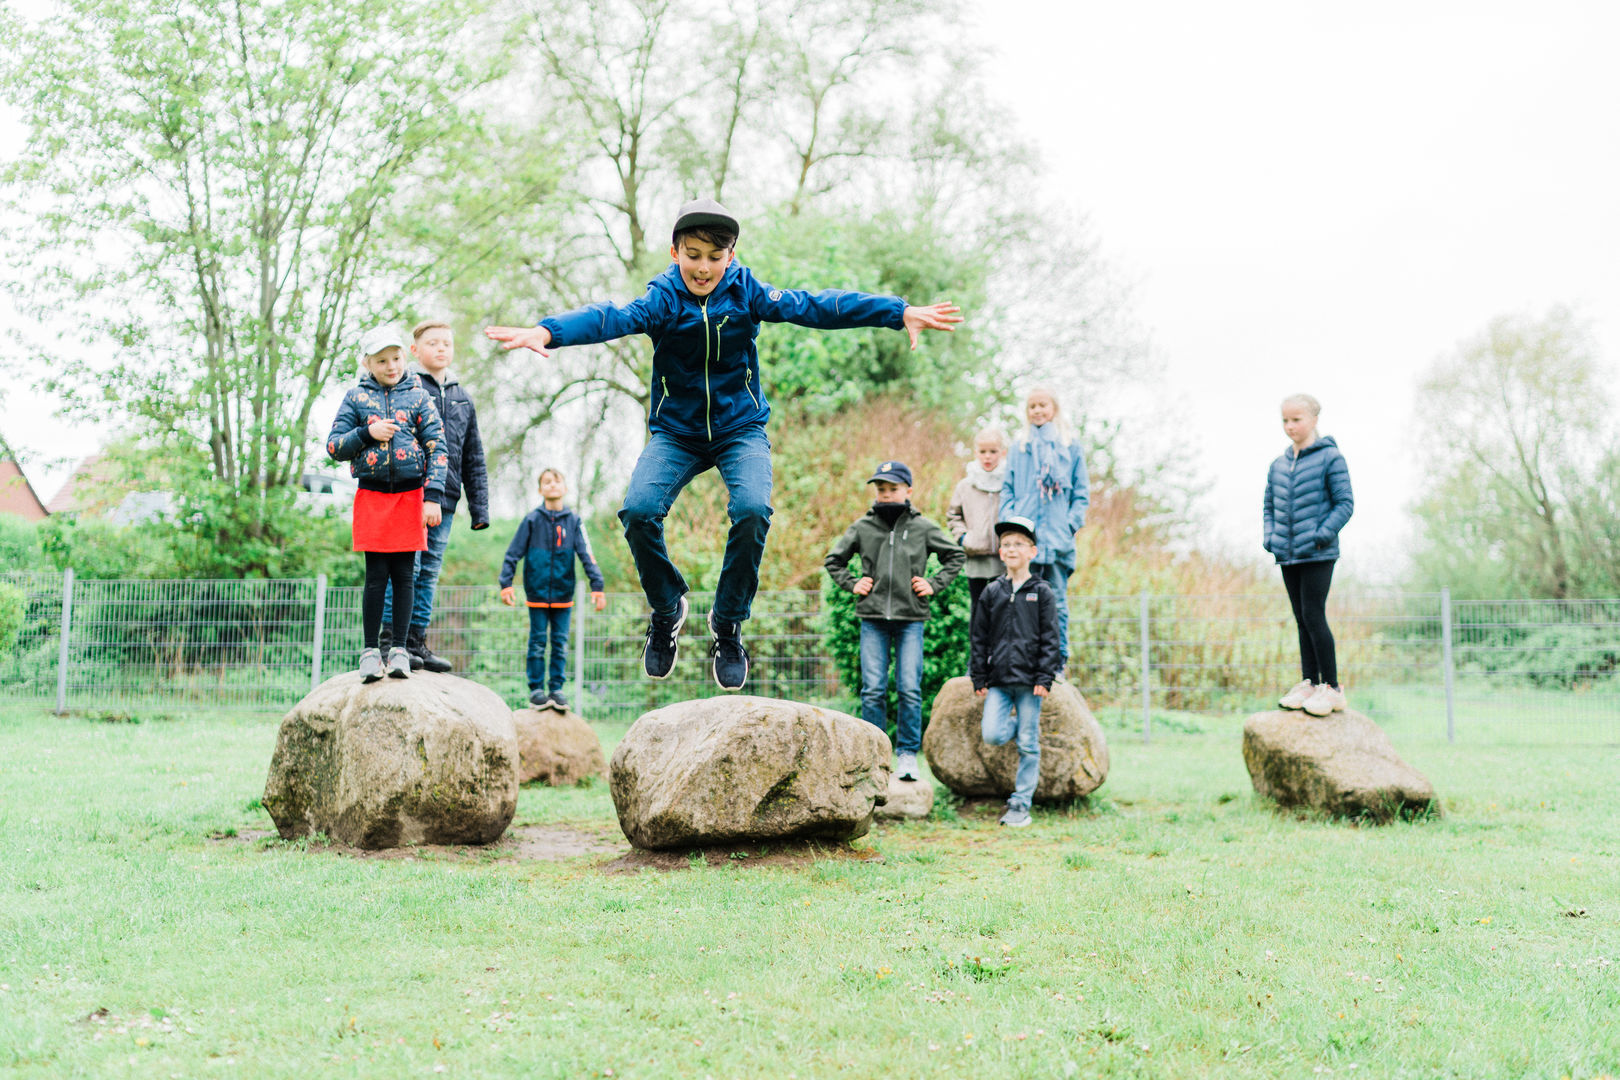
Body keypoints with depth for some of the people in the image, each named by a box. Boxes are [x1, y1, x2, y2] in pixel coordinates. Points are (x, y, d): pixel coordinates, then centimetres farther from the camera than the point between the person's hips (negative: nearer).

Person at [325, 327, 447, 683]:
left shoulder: (418, 396, 5)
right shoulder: (356, 397, 7)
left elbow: (437, 448, 0)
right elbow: (334, 446, 6)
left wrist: (432, 497, -9)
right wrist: (367, 432, -11)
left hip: (411, 495, 0)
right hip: (371, 496, 0)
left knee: (404, 574, 2)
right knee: (376, 576, 0)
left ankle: (400, 650, 9)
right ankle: (370, 651, 7)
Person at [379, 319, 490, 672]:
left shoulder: (462, 398, 19)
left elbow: (474, 458, 21)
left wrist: (479, 507, 14)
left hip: (444, 499, 6)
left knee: (429, 571, 8)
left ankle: (416, 640, 13)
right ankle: (389, 638, -3)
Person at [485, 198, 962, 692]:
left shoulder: (745, 293, -9)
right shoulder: (663, 299, -11)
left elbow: (809, 306, -17)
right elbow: (612, 319, -28)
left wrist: (901, 313, -26)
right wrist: (546, 332, -48)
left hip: (741, 428, 0)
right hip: (675, 432, 0)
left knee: (752, 509, -28)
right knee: (639, 511, -24)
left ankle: (727, 624, -4)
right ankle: (667, 608, 6)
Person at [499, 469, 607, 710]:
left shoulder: (574, 521, 2)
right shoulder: (532, 520, -1)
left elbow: (586, 556, -1)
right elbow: (513, 554, 0)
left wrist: (597, 586, -9)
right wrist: (506, 584, -8)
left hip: (563, 593, 1)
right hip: (537, 592, -1)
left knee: (561, 643, 4)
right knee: (537, 642, 2)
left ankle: (556, 689, 11)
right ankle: (536, 689, 10)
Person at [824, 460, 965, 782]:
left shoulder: (923, 527, 4)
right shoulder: (862, 527, 6)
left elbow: (956, 556, 16)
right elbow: (833, 560, 19)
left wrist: (935, 584, 5)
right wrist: (851, 584, 6)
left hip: (910, 620, -1)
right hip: (873, 620, 1)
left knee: (910, 689, -4)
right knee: (873, 690, -1)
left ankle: (908, 753, 6)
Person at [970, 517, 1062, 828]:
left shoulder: (1042, 593, 2)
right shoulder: (991, 592, 8)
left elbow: (1049, 639, 0)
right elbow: (978, 638, 10)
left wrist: (1045, 679, -8)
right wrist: (979, 679, 5)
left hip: (1029, 680, -2)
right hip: (998, 680, 2)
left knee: (1028, 745, 0)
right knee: (992, 735, -13)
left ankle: (1020, 805, 9)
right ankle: (1015, 724, 21)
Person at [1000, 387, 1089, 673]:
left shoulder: (1070, 446, 11)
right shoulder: (1019, 448, 16)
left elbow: (1082, 492, 9)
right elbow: (1008, 489, 14)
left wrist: (1071, 523, -4)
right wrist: (1009, 521, -1)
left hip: (1058, 538, -1)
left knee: (1056, 601, -2)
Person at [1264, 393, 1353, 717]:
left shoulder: (1330, 458, -5)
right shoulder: (1278, 465, 12)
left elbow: (1345, 503, -7)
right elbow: (1270, 505, 21)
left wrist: (1322, 534, -16)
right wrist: (1270, 536, 6)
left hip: (1318, 555, -6)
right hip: (1288, 556, 6)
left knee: (1314, 616, -9)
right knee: (1301, 619, 10)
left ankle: (1332, 687, -2)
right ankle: (1309, 683, 17)